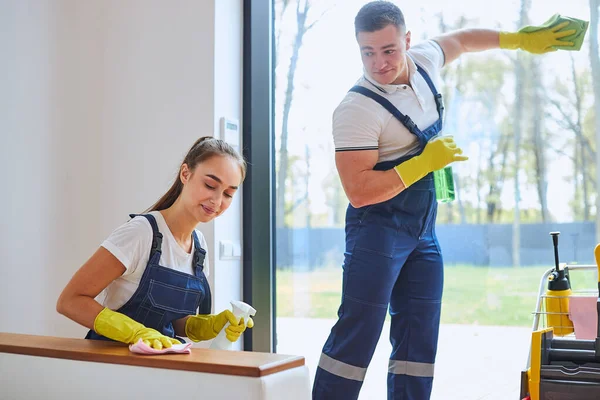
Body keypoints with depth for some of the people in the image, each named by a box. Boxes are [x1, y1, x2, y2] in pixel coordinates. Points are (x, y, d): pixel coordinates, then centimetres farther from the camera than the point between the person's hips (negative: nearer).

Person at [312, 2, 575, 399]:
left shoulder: (424, 61, 1)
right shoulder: (356, 109, -21)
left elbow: (461, 39, 24)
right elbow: (358, 192, -25)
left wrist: (521, 39, 24)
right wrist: (425, 162, -23)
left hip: (423, 231, 8)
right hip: (378, 230, -7)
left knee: (420, 338, 8)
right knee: (359, 332, -9)